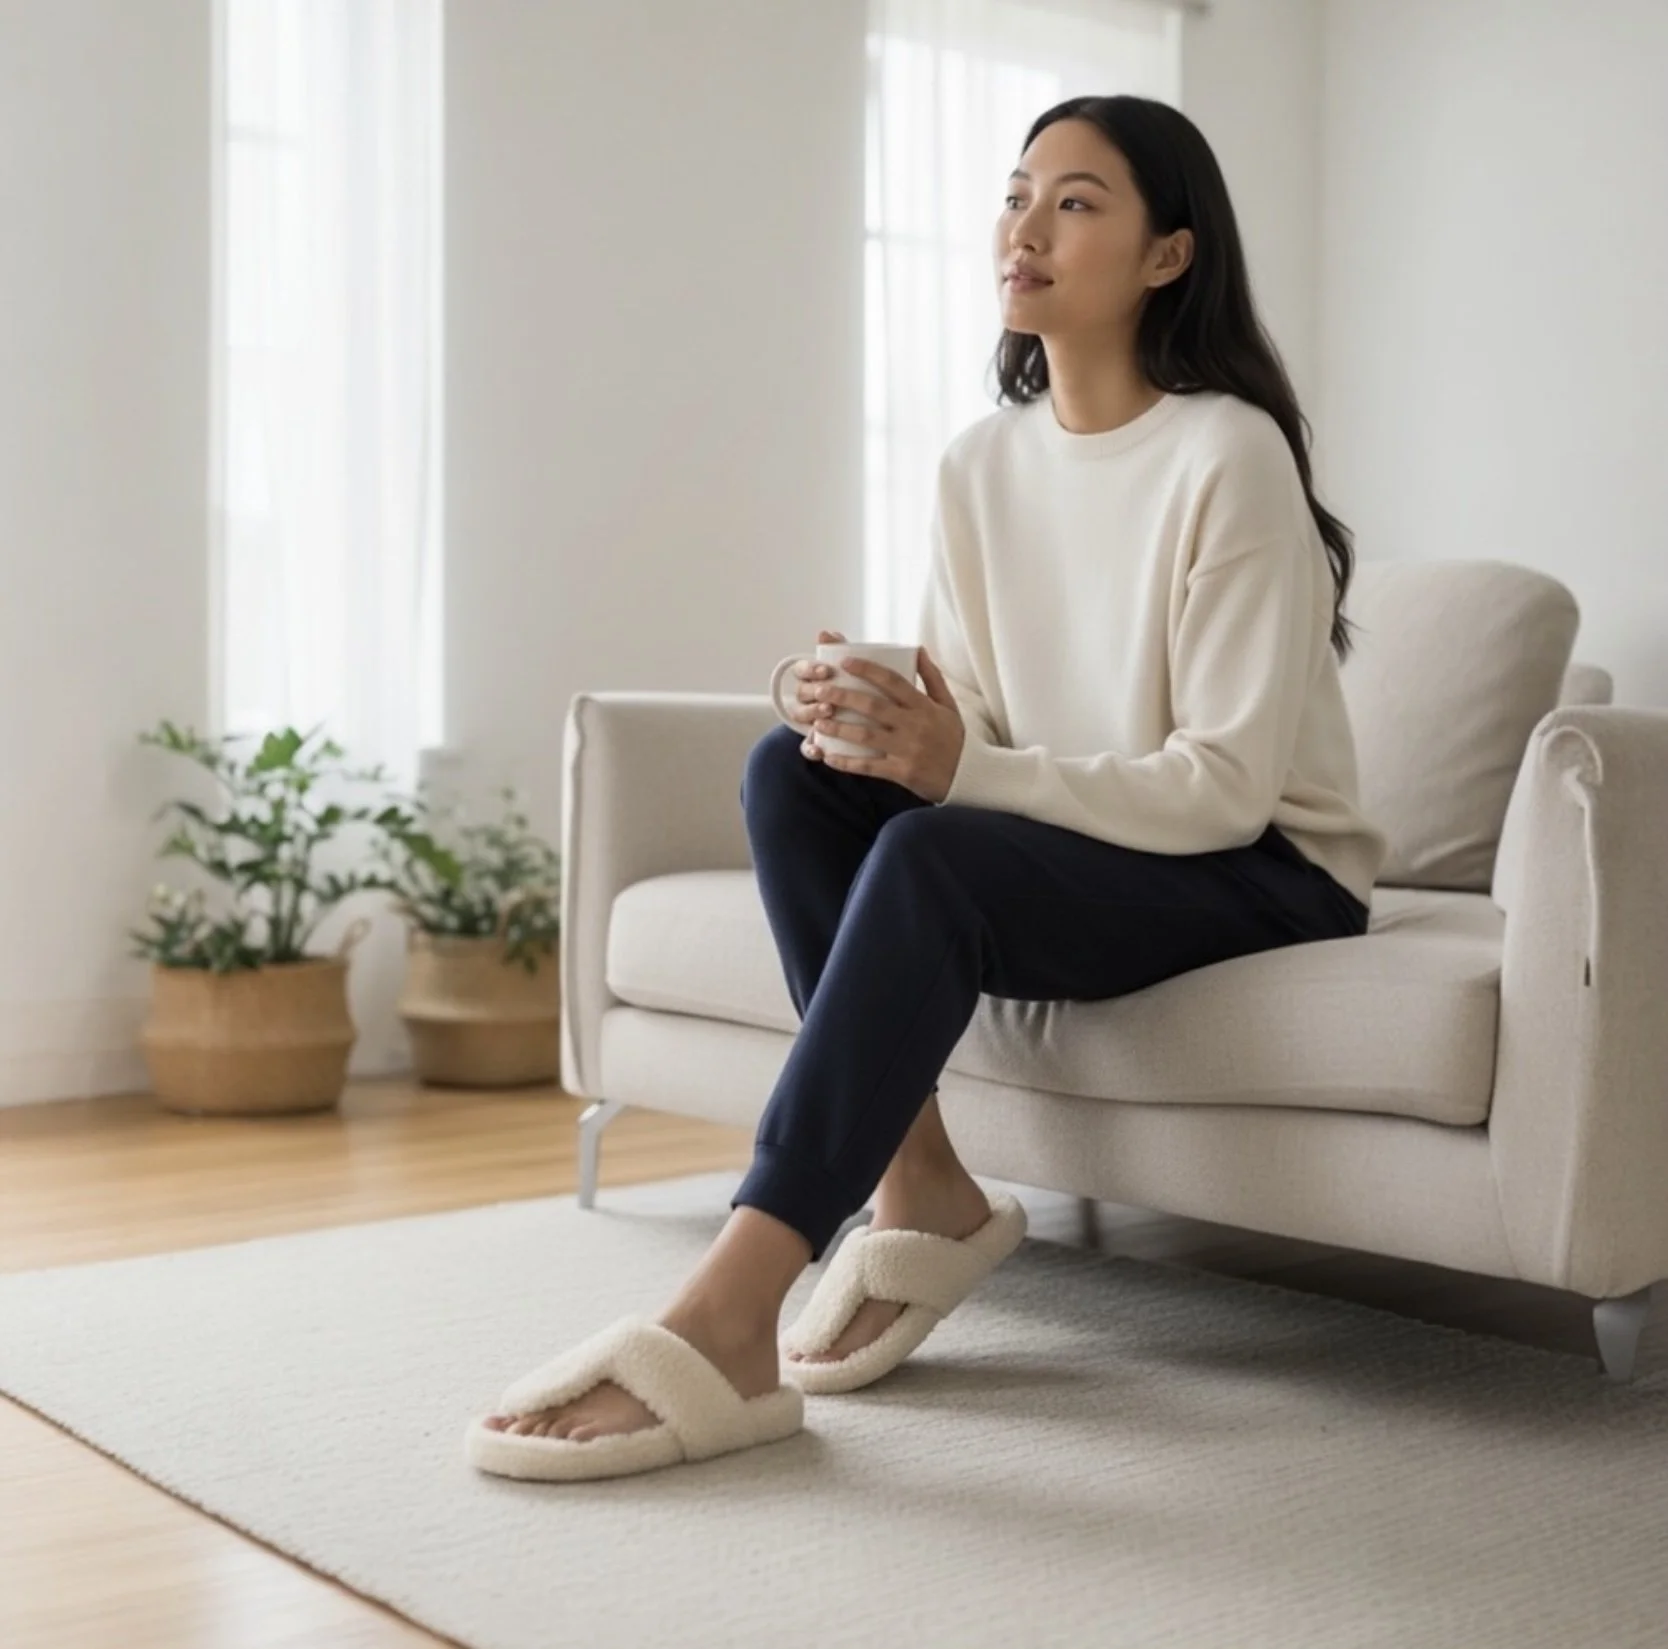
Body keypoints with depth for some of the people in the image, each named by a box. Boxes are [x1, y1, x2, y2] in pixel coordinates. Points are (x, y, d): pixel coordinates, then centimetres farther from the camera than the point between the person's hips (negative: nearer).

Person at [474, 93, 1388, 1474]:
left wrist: (962, 767, -31)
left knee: (935, 857, -33)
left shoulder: (1227, 456, -17)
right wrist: (882, 721, -19)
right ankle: (915, 1190, -15)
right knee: (795, 768, -16)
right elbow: (969, 730, 5)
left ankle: (730, 1314, -37)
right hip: (1061, 842, 7)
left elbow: (1224, 787, -20)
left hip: (1267, 873, -6)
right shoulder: (981, 464, 3)